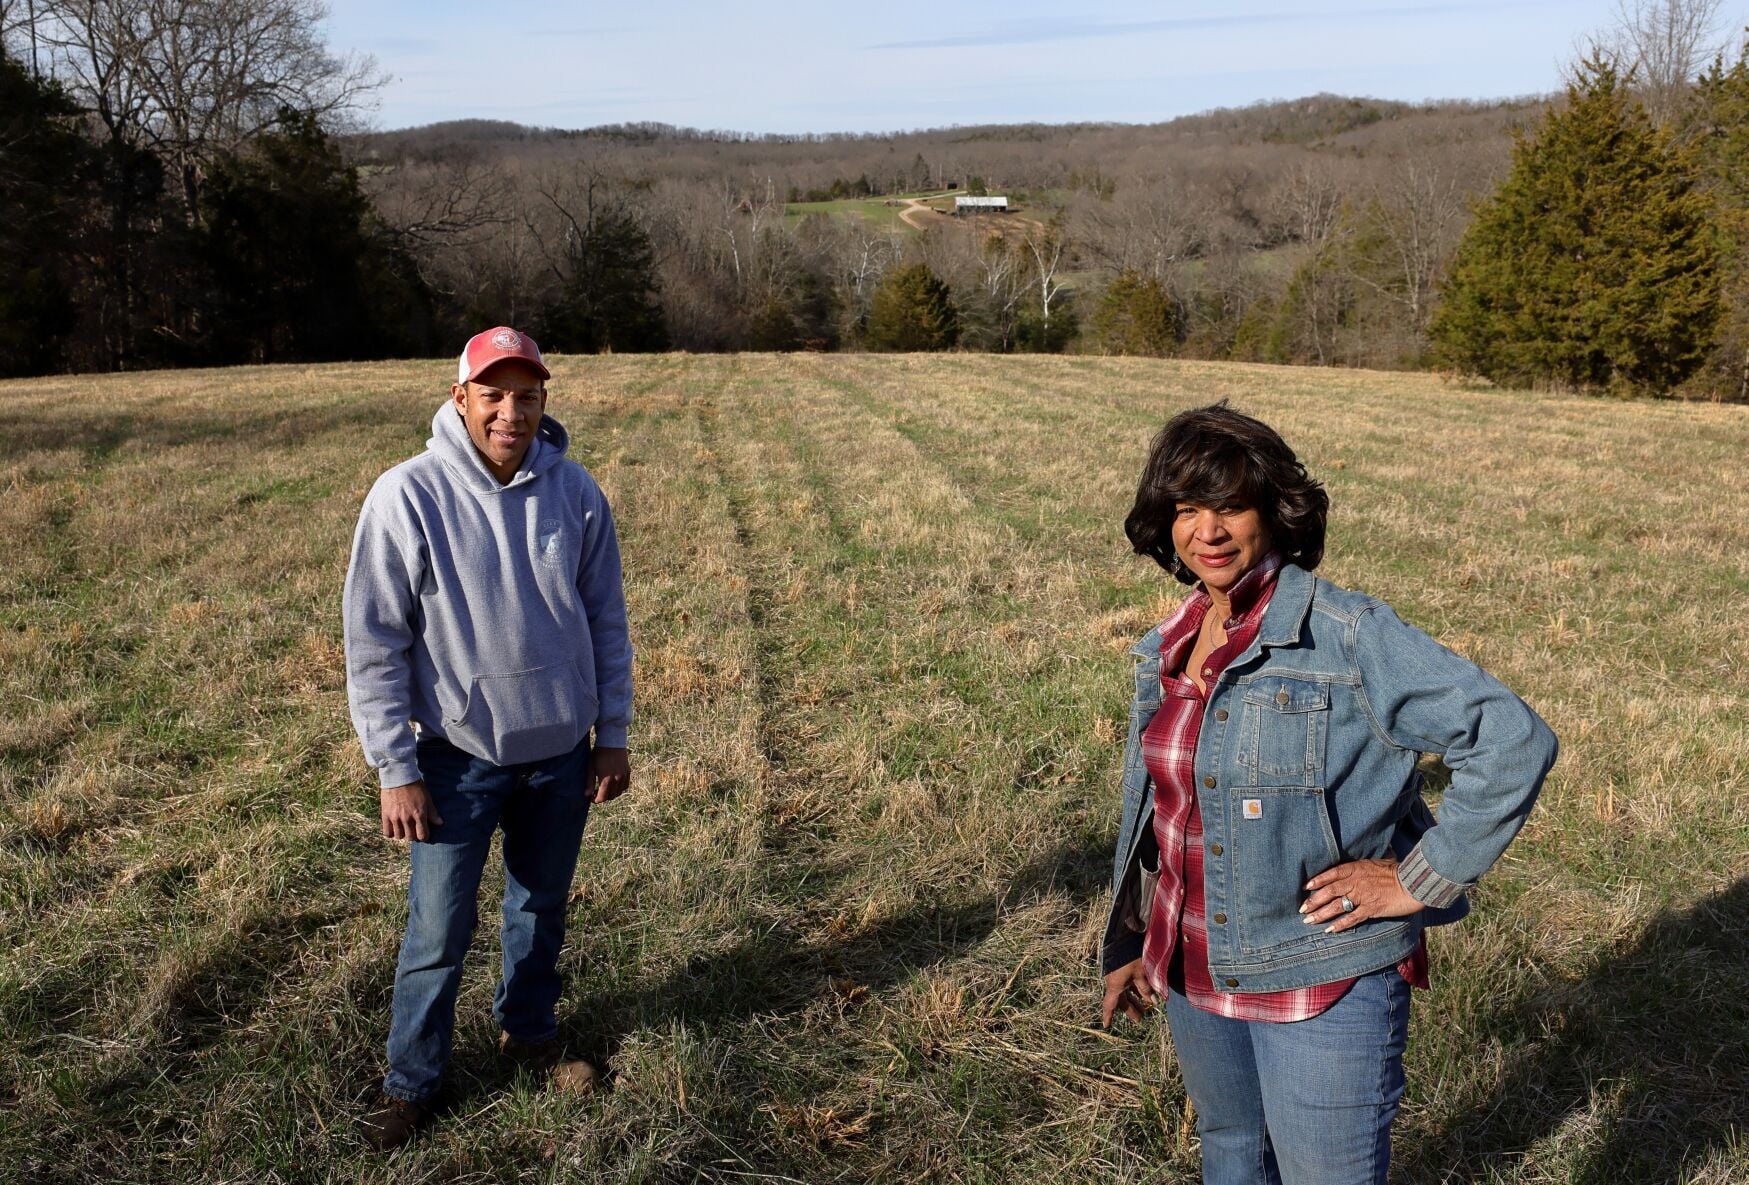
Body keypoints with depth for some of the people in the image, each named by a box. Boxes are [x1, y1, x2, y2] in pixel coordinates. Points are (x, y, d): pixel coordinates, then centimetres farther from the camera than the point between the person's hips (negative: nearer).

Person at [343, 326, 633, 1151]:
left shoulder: (575, 492, -5)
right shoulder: (407, 496, -15)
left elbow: (606, 620, 4)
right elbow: (374, 644, -11)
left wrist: (612, 735, 5)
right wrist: (396, 771, -11)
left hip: (561, 751, 3)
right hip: (460, 754, -3)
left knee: (541, 909, 19)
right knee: (439, 931, 5)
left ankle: (528, 1034, 41)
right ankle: (411, 1079, 26)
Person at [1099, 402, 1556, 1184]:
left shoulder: (1348, 636, -18)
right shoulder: (1163, 653, 3)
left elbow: (1514, 741, -19)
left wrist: (1419, 883, -18)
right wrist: (1127, 942, 19)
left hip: (1324, 986, -6)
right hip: (1193, 975, 6)